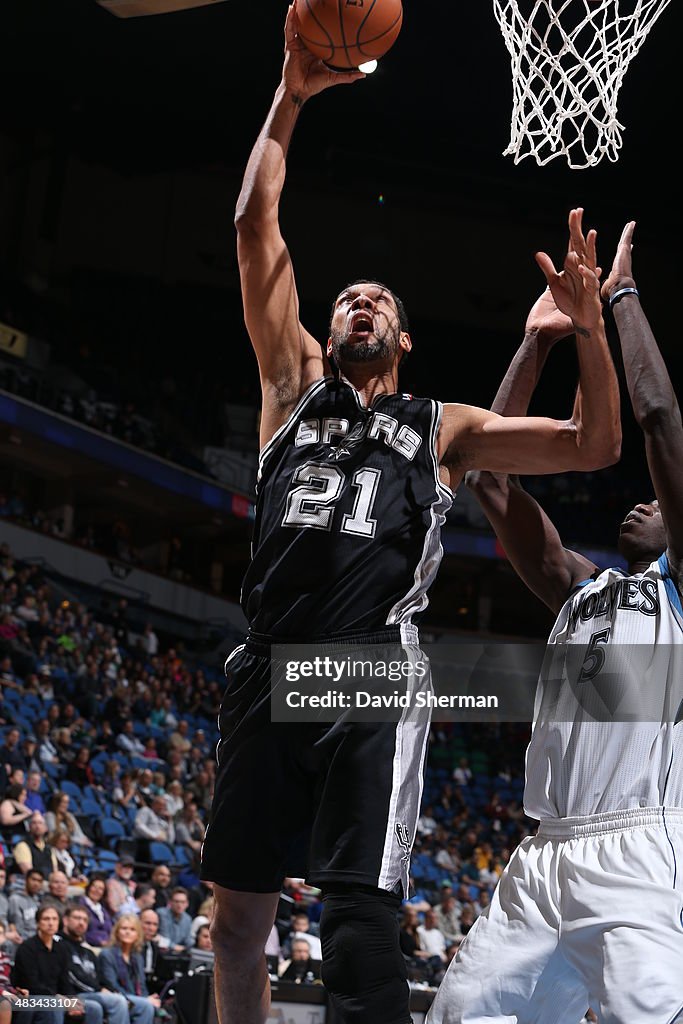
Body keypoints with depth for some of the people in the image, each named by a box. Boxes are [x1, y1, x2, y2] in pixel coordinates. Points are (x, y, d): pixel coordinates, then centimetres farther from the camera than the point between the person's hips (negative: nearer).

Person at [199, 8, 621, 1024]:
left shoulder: (441, 427, 20)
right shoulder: (295, 387, 21)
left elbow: (595, 447, 15)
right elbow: (256, 227, 15)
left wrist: (588, 327, 3)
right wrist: (290, 96, 13)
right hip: (269, 669, 3)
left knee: (361, 924, -14)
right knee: (238, 920, 6)